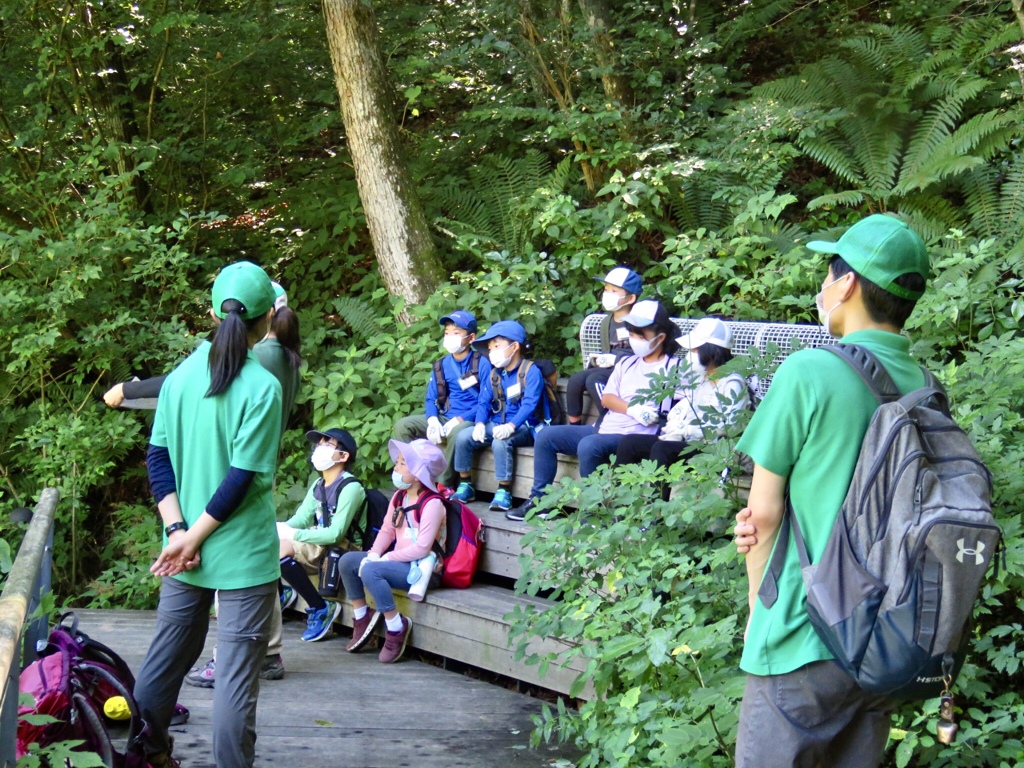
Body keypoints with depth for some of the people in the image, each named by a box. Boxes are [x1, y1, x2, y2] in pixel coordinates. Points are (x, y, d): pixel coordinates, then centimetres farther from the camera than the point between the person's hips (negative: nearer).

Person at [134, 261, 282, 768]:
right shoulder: (262, 386, -15)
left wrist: (178, 530, -3)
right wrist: (193, 536, -10)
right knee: (236, 674, 0)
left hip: (185, 548, 6)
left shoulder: (182, 375, 2)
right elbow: (243, 477, -17)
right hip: (243, 553, -6)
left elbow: (158, 457, 1)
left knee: (165, 656, 18)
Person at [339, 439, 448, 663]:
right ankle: (361, 617, 11)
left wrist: (387, 557, -19)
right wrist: (374, 553, -6)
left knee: (370, 570, -30)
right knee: (347, 561, 1)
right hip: (399, 561, 9)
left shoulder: (432, 504, -18)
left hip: (421, 568, -9)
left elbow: (422, 548, -22)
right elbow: (386, 531, 12)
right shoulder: (399, 497, 8)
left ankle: (397, 627, -20)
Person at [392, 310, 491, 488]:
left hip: (470, 420, -6)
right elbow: (431, 399, 9)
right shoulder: (441, 366, 10)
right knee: (402, 425, -10)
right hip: (444, 418, 6)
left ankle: (445, 485, -23)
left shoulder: (482, 364, -7)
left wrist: (459, 419, -22)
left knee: (456, 432, -40)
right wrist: (433, 420, -13)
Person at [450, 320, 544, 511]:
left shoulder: (531, 372, -8)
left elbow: (529, 404, -20)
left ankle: (503, 492, -28)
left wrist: (511, 426, -34)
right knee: (463, 437, -13)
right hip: (496, 425, 7)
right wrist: (480, 423, -15)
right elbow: (483, 402, 7)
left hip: (523, 427, -7)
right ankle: (465, 485, -2)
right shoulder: (493, 375, 14)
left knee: (501, 441, -36)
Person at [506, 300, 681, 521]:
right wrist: (632, 409, -10)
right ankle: (538, 499, 5)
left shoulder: (672, 368, 1)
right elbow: (606, 399, 9)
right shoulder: (627, 363, 21)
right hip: (604, 428, 8)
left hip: (634, 437, -8)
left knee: (589, 445, -35)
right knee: (546, 436, 1)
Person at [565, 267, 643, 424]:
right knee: (575, 380, -16)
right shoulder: (606, 322, 17)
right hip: (610, 369, 7)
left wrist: (616, 360, -18)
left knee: (594, 379, -31)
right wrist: (596, 360, 2)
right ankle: (574, 427, -8)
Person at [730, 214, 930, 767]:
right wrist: (763, 518, 0)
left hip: (805, 642, -6)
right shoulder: (926, 389, 4)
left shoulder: (809, 372, -14)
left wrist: (759, 605, 5)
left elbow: (764, 512, -9)